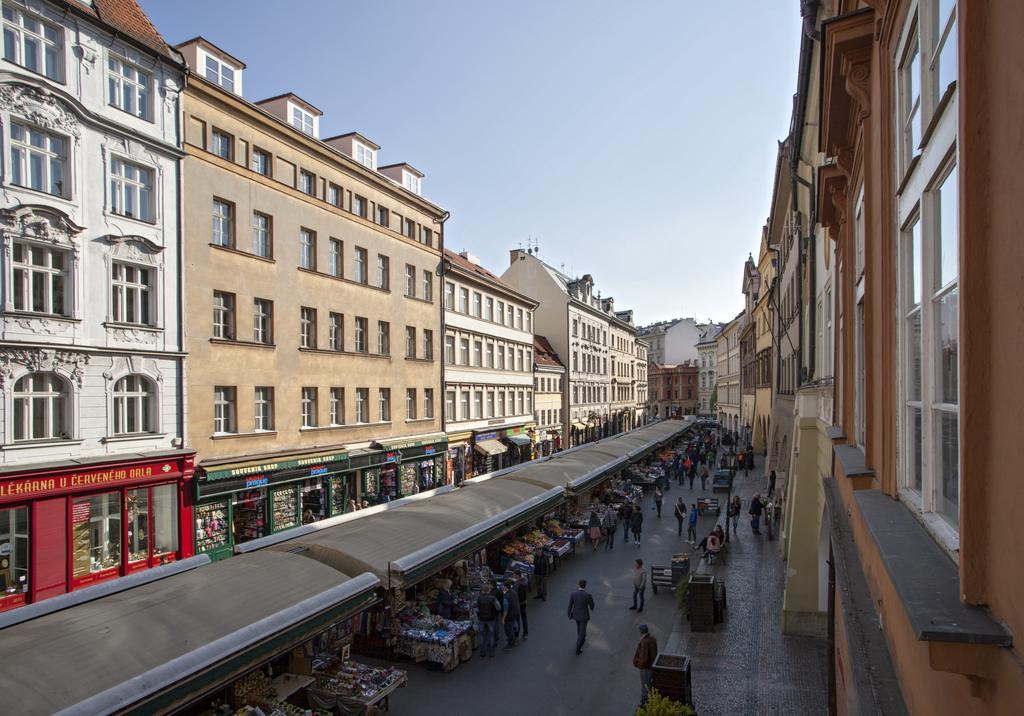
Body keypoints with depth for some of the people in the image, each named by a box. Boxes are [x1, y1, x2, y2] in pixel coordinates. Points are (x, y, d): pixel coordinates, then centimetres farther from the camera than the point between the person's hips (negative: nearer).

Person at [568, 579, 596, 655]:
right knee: (582, 632, 15)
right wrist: (591, 607, 18)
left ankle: (581, 639, 58)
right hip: (584, 616, -4)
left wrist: (569, 615, 9)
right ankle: (578, 650, 22)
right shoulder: (588, 595, -28)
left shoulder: (573, 594, -20)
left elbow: (570, 606, -10)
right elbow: (592, 605, -9)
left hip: (575, 614, 4)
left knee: (579, 627, 34)